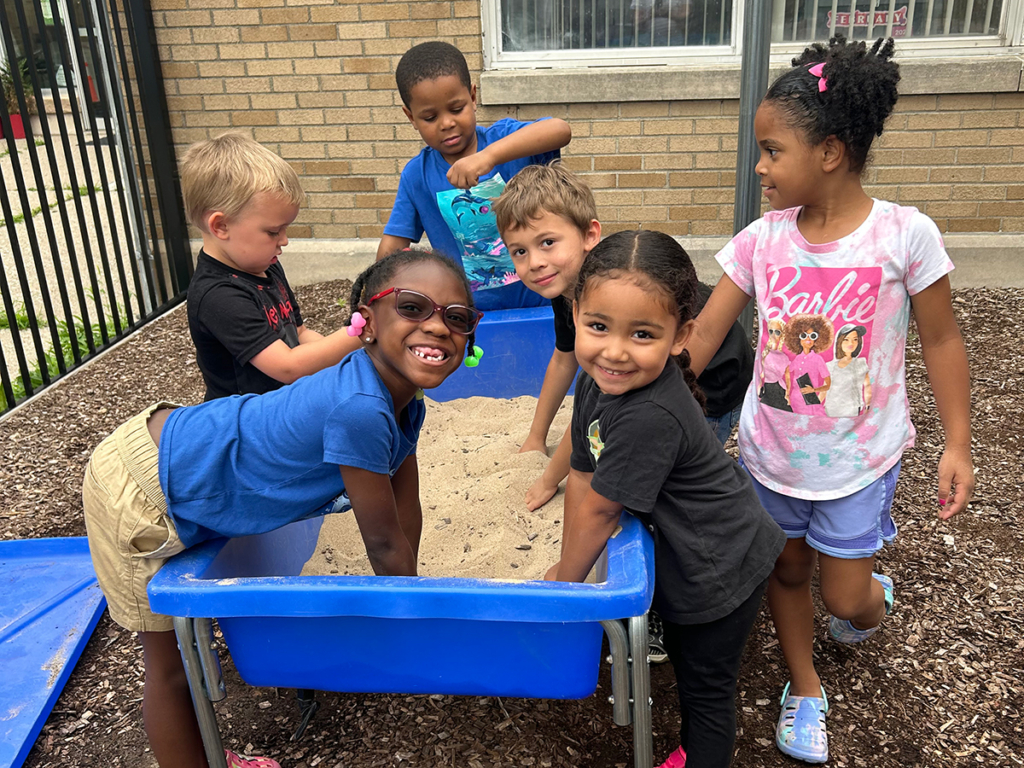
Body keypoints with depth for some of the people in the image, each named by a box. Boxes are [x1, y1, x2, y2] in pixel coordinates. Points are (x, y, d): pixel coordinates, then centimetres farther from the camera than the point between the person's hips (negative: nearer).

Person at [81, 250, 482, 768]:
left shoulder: (404, 402, -6)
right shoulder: (360, 412, -35)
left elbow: (405, 512, 6)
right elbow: (385, 543, -22)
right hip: (138, 493, -9)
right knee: (171, 667, 10)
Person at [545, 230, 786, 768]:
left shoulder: (650, 419, -38)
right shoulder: (597, 383, -11)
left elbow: (597, 510, -26)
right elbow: (581, 477, -2)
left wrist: (564, 583, -11)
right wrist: (566, 566, 4)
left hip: (718, 568, -9)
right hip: (683, 558, 9)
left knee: (706, 683, 14)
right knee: (683, 658, 29)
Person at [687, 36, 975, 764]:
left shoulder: (904, 234, -17)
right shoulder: (760, 241, -10)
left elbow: (941, 341, -7)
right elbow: (703, 334, -8)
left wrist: (958, 443, -7)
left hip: (859, 458, -2)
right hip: (772, 451, 3)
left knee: (845, 596, 7)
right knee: (786, 572, 17)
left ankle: (875, 597, 47)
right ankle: (805, 689, 43)